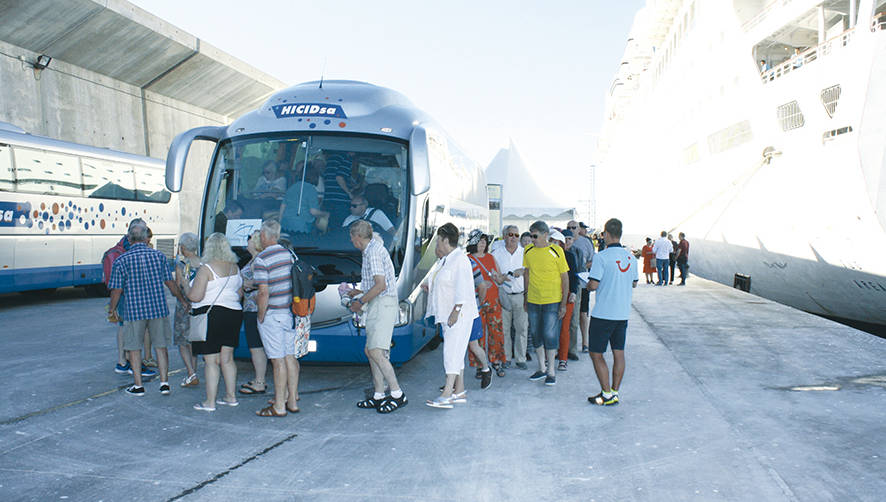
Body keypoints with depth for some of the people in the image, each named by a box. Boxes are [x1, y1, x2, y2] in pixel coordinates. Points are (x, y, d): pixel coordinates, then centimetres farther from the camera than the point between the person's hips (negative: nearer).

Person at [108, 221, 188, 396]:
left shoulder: (121, 260, -6)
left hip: (133, 311, -2)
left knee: (134, 348, 11)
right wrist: (183, 301, 19)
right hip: (158, 309, 2)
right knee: (161, 346, 11)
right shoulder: (159, 256, 0)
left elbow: (116, 290, -4)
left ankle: (138, 386, 17)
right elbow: (170, 283, 5)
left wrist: (112, 310, 13)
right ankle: (164, 383, 12)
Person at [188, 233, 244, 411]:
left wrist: (187, 290, 5)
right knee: (227, 358, 14)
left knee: (211, 361, -1)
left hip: (211, 315, -6)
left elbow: (195, 296, -15)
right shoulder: (235, 267, 7)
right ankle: (231, 396, 20)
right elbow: (240, 293, 16)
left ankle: (210, 402, 4)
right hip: (233, 314, 7)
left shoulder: (206, 269, -13)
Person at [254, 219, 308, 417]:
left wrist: (261, 316, -8)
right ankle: (292, 401, 21)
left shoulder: (261, 259, -14)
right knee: (291, 358, 12)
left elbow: (264, 292, -20)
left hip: (272, 315, -7)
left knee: (279, 361, -2)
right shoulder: (289, 254, 7)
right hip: (291, 312, 7)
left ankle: (279, 406, 6)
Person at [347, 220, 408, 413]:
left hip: (383, 304, -11)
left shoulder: (373, 252, -13)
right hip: (378, 306, 11)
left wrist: (360, 302, -11)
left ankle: (398, 394, -13)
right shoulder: (374, 249, 20)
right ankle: (378, 396, 14)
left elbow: (381, 285, -21)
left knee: (375, 351, -15)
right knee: (370, 351, 10)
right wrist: (359, 292, 30)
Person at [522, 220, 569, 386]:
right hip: (533, 300, 4)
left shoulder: (556, 251, -9)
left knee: (549, 334, -3)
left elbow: (565, 278, -4)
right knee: (535, 334, 10)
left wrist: (564, 303, -6)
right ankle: (542, 368, 25)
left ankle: (551, 371, 11)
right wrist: (525, 298, 13)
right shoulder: (528, 251, 2)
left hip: (552, 301, -4)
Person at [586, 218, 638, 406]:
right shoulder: (630, 257, 4)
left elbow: (593, 285, -19)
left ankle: (607, 394, 4)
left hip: (603, 314, -6)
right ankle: (615, 392, 17)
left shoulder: (602, 257, -16)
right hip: (623, 313, 7)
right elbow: (634, 283, 15)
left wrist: (588, 284, 2)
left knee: (596, 354, 4)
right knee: (619, 353, 12)